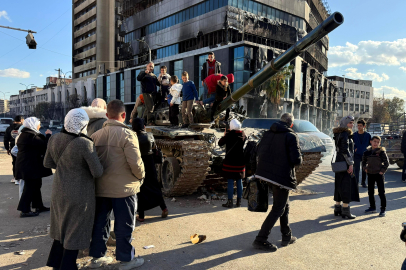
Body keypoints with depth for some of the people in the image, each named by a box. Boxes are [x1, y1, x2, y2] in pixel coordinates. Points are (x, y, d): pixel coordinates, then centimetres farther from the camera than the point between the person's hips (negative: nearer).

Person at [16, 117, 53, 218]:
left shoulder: (24, 134, 13)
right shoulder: (32, 136, -20)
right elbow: (45, 145, -21)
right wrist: (48, 135, -8)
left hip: (25, 163, 11)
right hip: (30, 166, -11)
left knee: (36, 185, 18)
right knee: (30, 187, -3)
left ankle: (39, 206, 27)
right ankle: (24, 210, 4)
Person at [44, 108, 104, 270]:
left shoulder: (54, 139, -2)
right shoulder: (85, 143, -23)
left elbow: (47, 163, 11)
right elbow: (97, 172, -19)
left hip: (59, 191, 7)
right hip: (79, 194, -7)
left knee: (62, 226, 25)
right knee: (75, 232, 10)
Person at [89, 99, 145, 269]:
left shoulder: (96, 135, 1)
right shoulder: (127, 134, -15)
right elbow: (135, 162, -18)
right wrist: (140, 177, 0)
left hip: (100, 188, 5)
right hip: (123, 188, -5)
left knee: (100, 223, 17)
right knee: (124, 225, 8)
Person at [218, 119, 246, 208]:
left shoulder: (229, 135, -14)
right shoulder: (243, 134, 1)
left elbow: (220, 143, -3)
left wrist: (224, 135, 13)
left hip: (230, 161, -4)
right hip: (240, 162, 5)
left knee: (230, 182, 1)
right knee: (239, 181, 11)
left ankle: (230, 202, 6)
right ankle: (239, 201, 18)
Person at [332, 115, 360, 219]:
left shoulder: (339, 134, 15)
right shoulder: (345, 134, -15)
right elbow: (345, 150, -21)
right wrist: (351, 164, -19)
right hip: (345, 163, -10)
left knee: (339, 185, 13)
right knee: (347, 185, -4)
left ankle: (337, 208, 21)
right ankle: (345, 211, 1)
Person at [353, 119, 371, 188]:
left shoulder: (368, 135, 0)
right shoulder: (354, 135, -1)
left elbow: (370, 144, 7)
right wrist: (355, 148, -9)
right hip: (357, 155, -1)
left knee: (364, 169, 10)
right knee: (356, 169, -7)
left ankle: (363, 182, 24)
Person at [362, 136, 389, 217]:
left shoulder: (381, 151, -8)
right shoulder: (367, 152, 4)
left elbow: (386, 162, -5)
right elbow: (364, 161, 18)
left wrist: (382, 171, -11)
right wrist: (365, 168, 6)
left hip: (379, 174, -5)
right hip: (370, 174, 5)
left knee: (381, 192, -1)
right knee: (370, 192, 12)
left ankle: (383, 209, 8)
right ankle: (372, 207, 26)